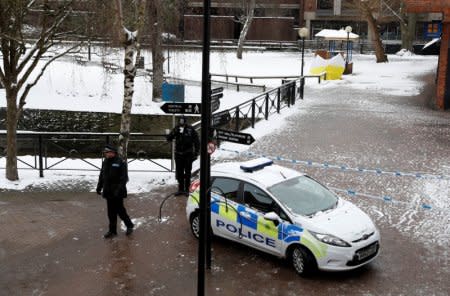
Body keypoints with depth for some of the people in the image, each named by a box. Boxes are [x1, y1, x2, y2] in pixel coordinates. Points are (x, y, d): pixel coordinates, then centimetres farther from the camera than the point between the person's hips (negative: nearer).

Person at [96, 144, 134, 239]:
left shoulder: (121, 163, -11)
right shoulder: (105, 162, 11)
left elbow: (124, 178, -16)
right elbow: (101, 176, 20)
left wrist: (119, 189, -23)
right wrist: (99, 187, 15)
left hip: (117, 193, -6)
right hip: (108, 192, 6)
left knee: (120, 210, 0)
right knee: (111, 213, 11)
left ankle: (129, 225, 21)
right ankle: (112, 231, 20)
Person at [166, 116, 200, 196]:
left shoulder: (191, 130, -9)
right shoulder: (176, 129, -1)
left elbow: (196, 142, -4)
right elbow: (169, 139, -7)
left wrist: (196, 153, -7)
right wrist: (174, 132, -24)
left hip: (188, 154, -3)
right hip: (178, 154, 3)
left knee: (187, 173, 7)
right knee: (179, 173, 10)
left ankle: (187, 189, 17)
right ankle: (180, 189, 23)